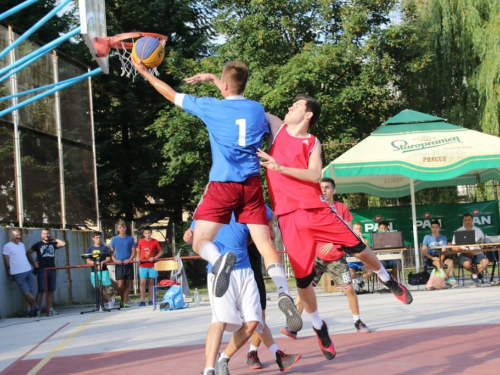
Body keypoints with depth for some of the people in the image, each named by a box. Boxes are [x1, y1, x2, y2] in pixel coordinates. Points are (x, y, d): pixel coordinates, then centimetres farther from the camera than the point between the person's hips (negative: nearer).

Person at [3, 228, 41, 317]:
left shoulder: (22, 244, 14)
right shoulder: (7, 246, -6)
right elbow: (7, 262, -4)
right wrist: (9, 275, -3)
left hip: (28, 271, 6)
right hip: (18, 273, -6)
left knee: (28, 292, 4)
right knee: (27, 292, -6)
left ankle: (29, 310, 7)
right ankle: (36, 307, 9)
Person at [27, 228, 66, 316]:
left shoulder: (53, 244, 12)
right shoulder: (38, 244, 4)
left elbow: (63, 244, -3)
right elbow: (28, 253, 4)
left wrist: (54, 239, 5)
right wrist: (34, 264, -3)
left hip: (52, 269, 4)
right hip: (41, 270, -4)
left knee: (51, 290, 3)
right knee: (41, 290, -7)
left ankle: (50, 309, 7)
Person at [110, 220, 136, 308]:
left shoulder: (130, 239, 6)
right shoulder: (114, 239, 5)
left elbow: (134, 252, 6)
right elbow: (111, 252, 8)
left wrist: (130, 259, -12)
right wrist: (115, 260, -10)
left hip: (128, 264, 1)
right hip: (119, 265, -1)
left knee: (127, 284, 2)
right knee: (120, 285, -10)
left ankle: (125, 302, 8)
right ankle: (122, 300, 11)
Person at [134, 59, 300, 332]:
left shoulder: (210, 106, -1)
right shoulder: (257, 109, 9)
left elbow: (172, 95, 10)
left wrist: (144, 72, 25)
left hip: (222, 184, -3)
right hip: (251, 184, 3)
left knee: (200, 242, 1)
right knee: (264, 242, 1)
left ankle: (220, 259, -35)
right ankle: (284, 294, -20)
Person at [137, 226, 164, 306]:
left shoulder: (155, 242, 0)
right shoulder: (141, 241, 4)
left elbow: (161, 252, 5)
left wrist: (154, 258, -9)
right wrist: (138, 259, -2)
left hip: (152, 265, 0)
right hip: (143, 265, 0)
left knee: (151, 282, 5)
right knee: (142, 282, -5)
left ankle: (151, 300, 11)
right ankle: (142, 300, -2)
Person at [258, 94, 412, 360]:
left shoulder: (312, 143, 5)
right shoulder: (277, 127, 10)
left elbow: (316, 175, -10)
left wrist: (281, 167, -20)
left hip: (316, 209, 0)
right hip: (288, 216, 0)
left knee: (358, 248, 2)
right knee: (303, 278, -1)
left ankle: (388, 281, 32)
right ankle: (319, 328, 19)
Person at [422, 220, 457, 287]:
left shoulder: (443, 238, 10)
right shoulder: (427, 237, 6)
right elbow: (423, 251, -2)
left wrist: (441, 259, -21)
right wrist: (432, 257, -18)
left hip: (440, 257, 3)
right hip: (430, 258, -3)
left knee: (450, 261, -28)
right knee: (438, 263, -35)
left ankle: (450, 278, -37)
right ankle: (446, 278, -45)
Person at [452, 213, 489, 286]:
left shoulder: (478, 230, 14)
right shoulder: (458, 232, 6)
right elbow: (454, 247, -2)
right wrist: (466, 252, -15)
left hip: (477, 253, 2)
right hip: (464, 254, -2)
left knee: (485, 261, -30)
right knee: (467, 264, -36)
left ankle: (474, 275, -3)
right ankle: (477, 273, 1)